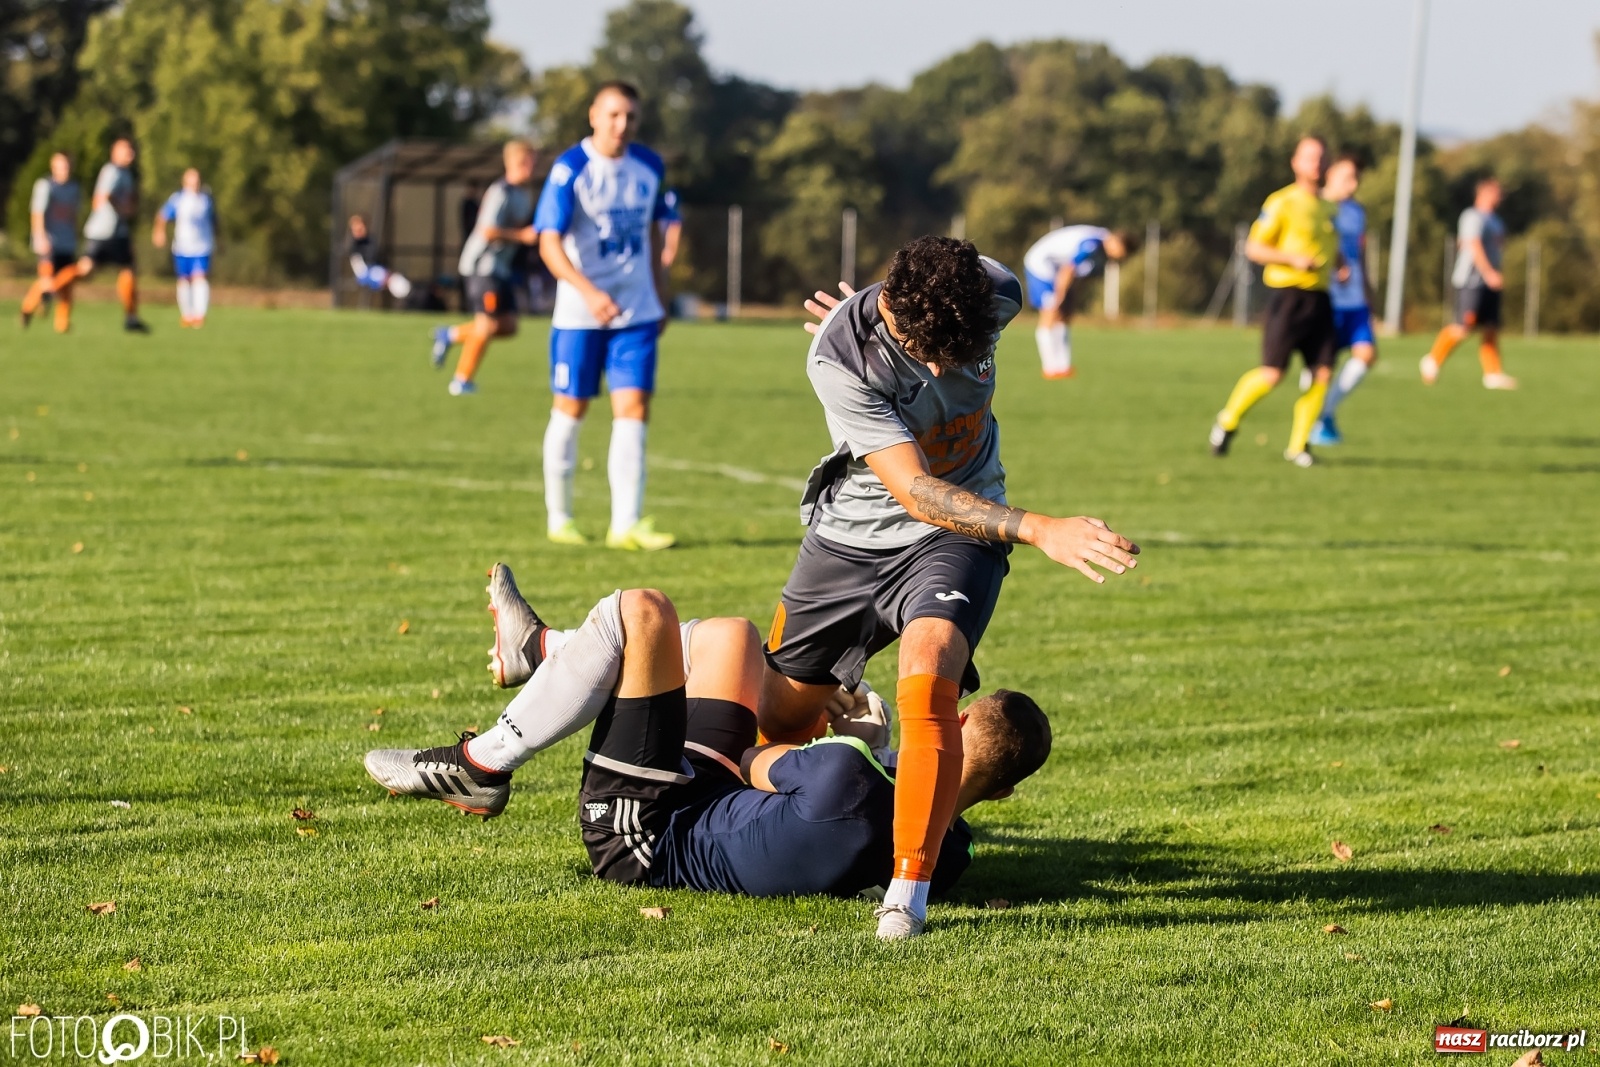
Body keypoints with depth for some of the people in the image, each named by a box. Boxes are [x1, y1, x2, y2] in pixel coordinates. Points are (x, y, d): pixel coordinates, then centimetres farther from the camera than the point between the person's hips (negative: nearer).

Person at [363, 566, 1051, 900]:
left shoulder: (849, 786, -38)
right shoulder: (950, 854, -15)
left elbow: (764, 768, -15)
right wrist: (876, 748, -4)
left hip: (642, 830, -8)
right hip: (718, 805, 8)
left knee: (639, 612, -10)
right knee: (727, 634, 21)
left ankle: (481, 767, 6)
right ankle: (540, 652, 43)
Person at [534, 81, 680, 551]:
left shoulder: (650, 168, 3)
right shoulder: (570, 169, -13)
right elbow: (549, 243, -22)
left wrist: (659, 299, 16)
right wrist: (589, 292, -36)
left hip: (637, 314, 4)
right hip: (578, 313, -4)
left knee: (634, 409, -6)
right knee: (571, 409, 5)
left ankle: (626, 525, -6)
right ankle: (559, 519, 20)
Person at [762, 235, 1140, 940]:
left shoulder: (997, 294, -20)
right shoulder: (839, 358, -30)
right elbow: (916, 490, -32)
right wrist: (1039, 530, -42)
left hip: (960, 532, 0)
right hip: (852, 532, 0)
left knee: (926, 678, -29)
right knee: (776, 720, 14)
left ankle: (909, 891, -22)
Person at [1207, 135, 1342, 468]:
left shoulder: (1328, 207, 16)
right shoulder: (1281, 203, -5)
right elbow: (1253, 247, -7)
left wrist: (1338, 267, 12)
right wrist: (1294, 259, -18)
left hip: (1319, 297, 6)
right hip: (1287, 294, -6)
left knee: (1322, 373, -5)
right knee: (1272, 374, -11)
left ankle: (1298, 445, 7)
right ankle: (1228, 421, 13)